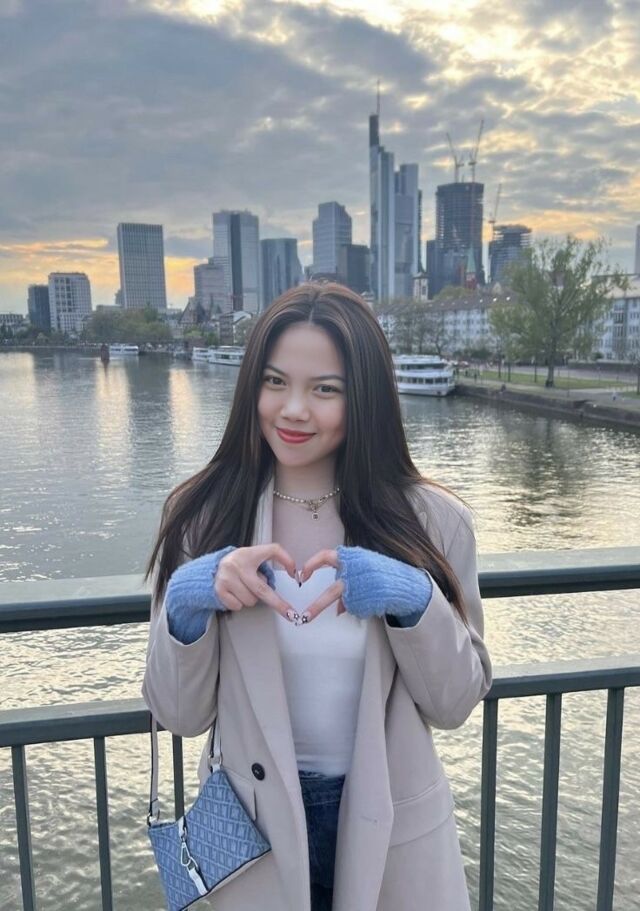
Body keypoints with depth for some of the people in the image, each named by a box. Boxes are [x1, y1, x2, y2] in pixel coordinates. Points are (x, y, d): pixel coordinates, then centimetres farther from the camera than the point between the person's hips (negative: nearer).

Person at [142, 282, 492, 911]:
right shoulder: (202, 517, -12)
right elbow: (180, 715, -8)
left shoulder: (432, 519, -12)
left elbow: (456, 702, -7)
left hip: (393, 832, 1)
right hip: (252, 828, 0)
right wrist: (187, 605, -26)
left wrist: (414, 601, -24)